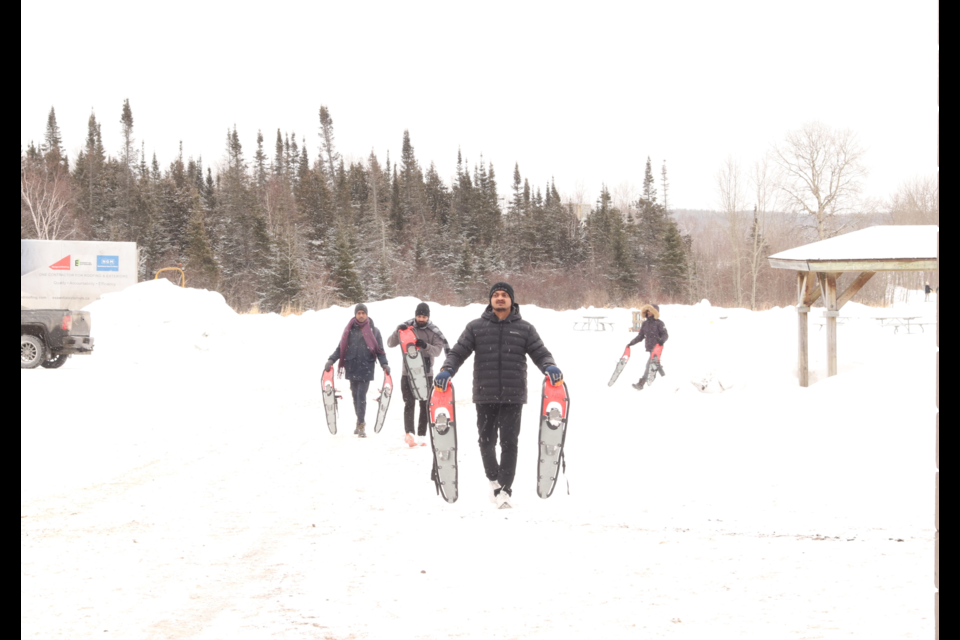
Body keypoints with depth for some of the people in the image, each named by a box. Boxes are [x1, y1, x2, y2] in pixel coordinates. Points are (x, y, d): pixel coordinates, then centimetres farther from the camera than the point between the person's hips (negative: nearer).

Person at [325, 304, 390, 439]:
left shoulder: (373, 331, 4)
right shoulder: (349, 330, 9)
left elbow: (380, 350, 6)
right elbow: (341, 348, 11)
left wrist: (384, 364, -8)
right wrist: (331, 360, -2)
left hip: (366, 368, -3)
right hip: (352, 368, 3)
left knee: (361, 396, -10)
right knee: (355, 396, 8)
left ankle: (361, 425, -7)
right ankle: (360, 421, 20)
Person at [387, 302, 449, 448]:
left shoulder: (433, 331, 2)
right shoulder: (407, 327, 2)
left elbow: (438, 351, -8)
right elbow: (390, 343, 2)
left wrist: (425, 346, -27)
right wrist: (398, 332, -17)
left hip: (426, 373, 1)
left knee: (425, 404, 5)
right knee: (409, 403, -10)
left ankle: (422, 435, 12)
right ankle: (409, 433, -18)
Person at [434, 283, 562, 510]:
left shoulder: (524, 329, 10)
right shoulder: (476, 327, 9)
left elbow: (540, 353, 7)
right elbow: (459, 352, 6)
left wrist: (549, 366, -14)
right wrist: (448, 369, -12)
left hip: (513, 397, -1)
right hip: (485, 396, 1)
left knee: (509, 443, -7)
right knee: (486, 441, 7)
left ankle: (505, 489, -2)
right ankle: (494, 479, 29)